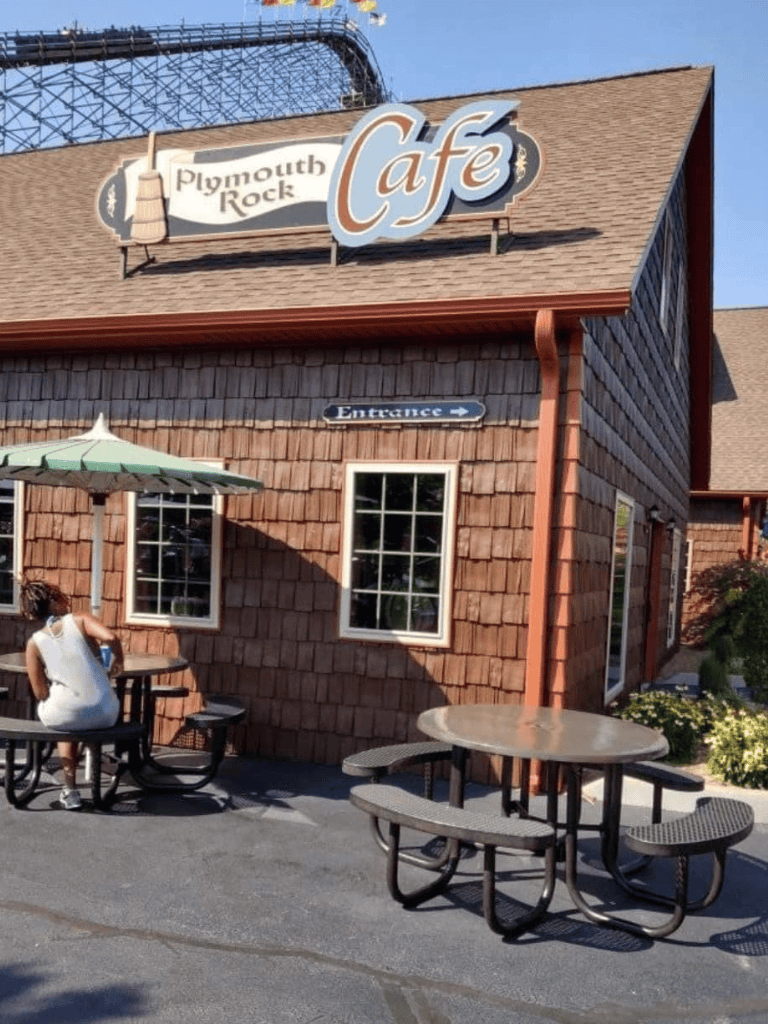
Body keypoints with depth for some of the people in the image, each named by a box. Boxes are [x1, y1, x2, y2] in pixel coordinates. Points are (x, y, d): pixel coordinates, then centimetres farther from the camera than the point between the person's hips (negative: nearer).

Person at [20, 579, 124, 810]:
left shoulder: (34, 643, 0)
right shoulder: (79, 621, -3)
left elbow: (40, 692, -1)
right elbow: (111, 637, -22)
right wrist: (118, 661, -1)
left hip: (63, 717, 1)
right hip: (104, 715, 0)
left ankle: (70, 791, 36)